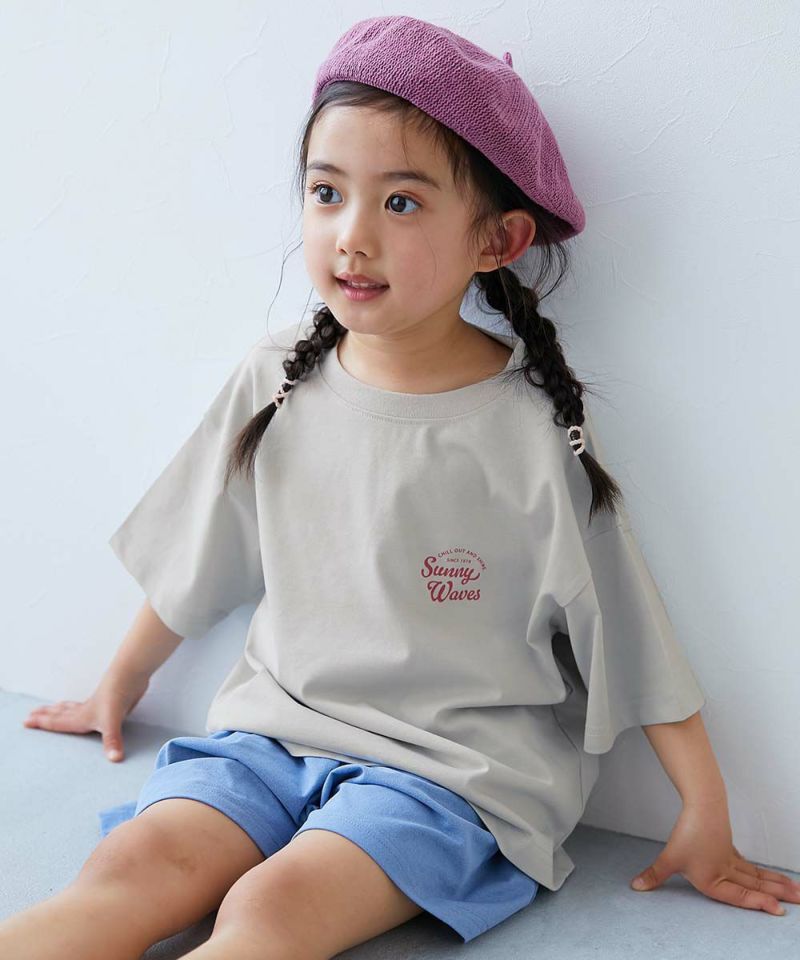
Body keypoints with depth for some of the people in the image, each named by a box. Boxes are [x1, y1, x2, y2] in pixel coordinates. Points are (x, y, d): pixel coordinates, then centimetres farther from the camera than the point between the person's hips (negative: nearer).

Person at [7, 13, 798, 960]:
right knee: (134, 865, -21)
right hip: (274, 729, 4)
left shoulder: (535, 432, -11)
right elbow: (195, 567, 16)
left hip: (456, 766, -3)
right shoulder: (275, 381, 1)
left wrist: (706, 818, 1)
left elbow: (633, 645, -3)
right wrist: (121, 685, 27)